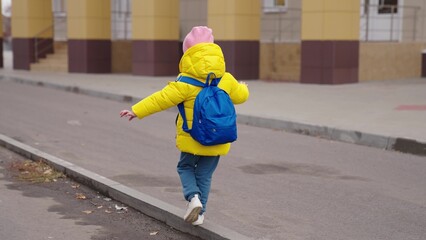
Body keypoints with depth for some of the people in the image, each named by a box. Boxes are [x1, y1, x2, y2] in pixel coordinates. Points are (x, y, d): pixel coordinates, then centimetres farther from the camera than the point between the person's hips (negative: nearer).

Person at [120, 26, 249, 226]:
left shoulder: (186, 82, -15)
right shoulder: (226, 80, -1)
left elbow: (162, 99, -18)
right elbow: (241, 96, 17)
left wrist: (137, 111, -13)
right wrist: (243, 87, 41)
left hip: (192, 140, -3)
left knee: (185, 167, 19)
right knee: (204, 174, 15)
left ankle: (193, 197, -6)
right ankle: (199, 213, 16)